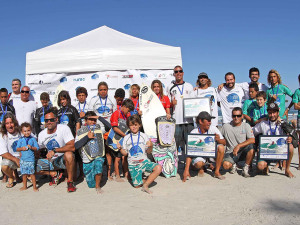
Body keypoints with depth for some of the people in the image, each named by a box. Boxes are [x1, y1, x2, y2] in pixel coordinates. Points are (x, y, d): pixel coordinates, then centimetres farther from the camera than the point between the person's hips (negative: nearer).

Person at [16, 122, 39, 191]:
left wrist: (31, 147, -17)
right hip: (23, 159, 2)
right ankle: (24, 186, 25)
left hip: (31, 159, -2)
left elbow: (37, 148, 1)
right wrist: (21, 148, -12)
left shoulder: (33, 139, 0)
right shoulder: (20, 140, 4)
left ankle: (34, 186, 8)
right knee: (24, 173, 10)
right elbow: (17, 149, 7)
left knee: (32, 173, -1)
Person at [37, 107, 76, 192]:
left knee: (69, 154, -39)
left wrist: (54, 151, -32)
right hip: (50, 161, 5)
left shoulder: (64, 128, -18)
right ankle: (55, 174, 8)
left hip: (63, 159, -5)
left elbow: (72, 147, -29)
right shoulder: (41, 134, -2)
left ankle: (70, 182, -20)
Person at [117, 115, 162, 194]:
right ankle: (148, 180, 23)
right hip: (133, 164, 0)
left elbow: (148, 152, 2)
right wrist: (120, 149, -11)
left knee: (158, 168, -27)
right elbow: (125, 153, 8)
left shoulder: (144, 136, 2)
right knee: (137, 185, -8)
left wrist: (150, 146, -18)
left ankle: (145, 185, -12)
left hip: (144, 161, 0)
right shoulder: (126, 138, 4)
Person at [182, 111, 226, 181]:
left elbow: (224, 142, -13)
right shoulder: (193, 133, -22)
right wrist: (186, 170, -37)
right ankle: (201, 168, 7)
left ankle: (217, 172, -13)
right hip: (199, 154, -2)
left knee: (221, 147, -26)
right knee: (198, 164, -34)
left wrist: (218, 140, -40)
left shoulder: (213, 128, -16)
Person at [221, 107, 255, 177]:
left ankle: (245, 169, -10)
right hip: (231, 153, 0)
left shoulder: (246, 126, 1)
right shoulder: (226, 126, 3)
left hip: (243, 151, 1)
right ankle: (233, 165, 10)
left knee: (251, 147, -32)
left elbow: (252, 140, -13)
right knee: (226, 165, -30)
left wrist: (238, 146, -22)